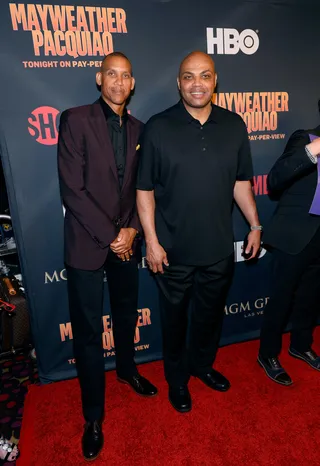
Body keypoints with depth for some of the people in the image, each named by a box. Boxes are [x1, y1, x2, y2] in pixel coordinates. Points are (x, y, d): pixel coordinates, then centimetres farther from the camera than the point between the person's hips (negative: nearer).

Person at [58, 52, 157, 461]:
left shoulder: (137, 129, 9)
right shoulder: (75, 120, -6)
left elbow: (141, 188, 10)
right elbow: (72, 189, -13)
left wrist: (131, 230, -4)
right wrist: (109, 236, -13)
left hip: (126, 241, 5)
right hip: (87, 243, -4)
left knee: (127, 314, 20)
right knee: (88, 331, 5)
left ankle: (127, 369, 48)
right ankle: (93, 415, 26)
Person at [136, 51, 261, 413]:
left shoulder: (234, 125, 2)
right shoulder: (158, 127, -8)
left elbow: (241, 181, 8)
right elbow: (145, 189, -8)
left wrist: (255, 224, 7)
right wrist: (151, 241, -11)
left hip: (219, 247, 3)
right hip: (173, 250, -3)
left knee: (211, 312, 21)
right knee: (174, 315, 17)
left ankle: (202, 364, 49)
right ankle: (176, 377, 42)